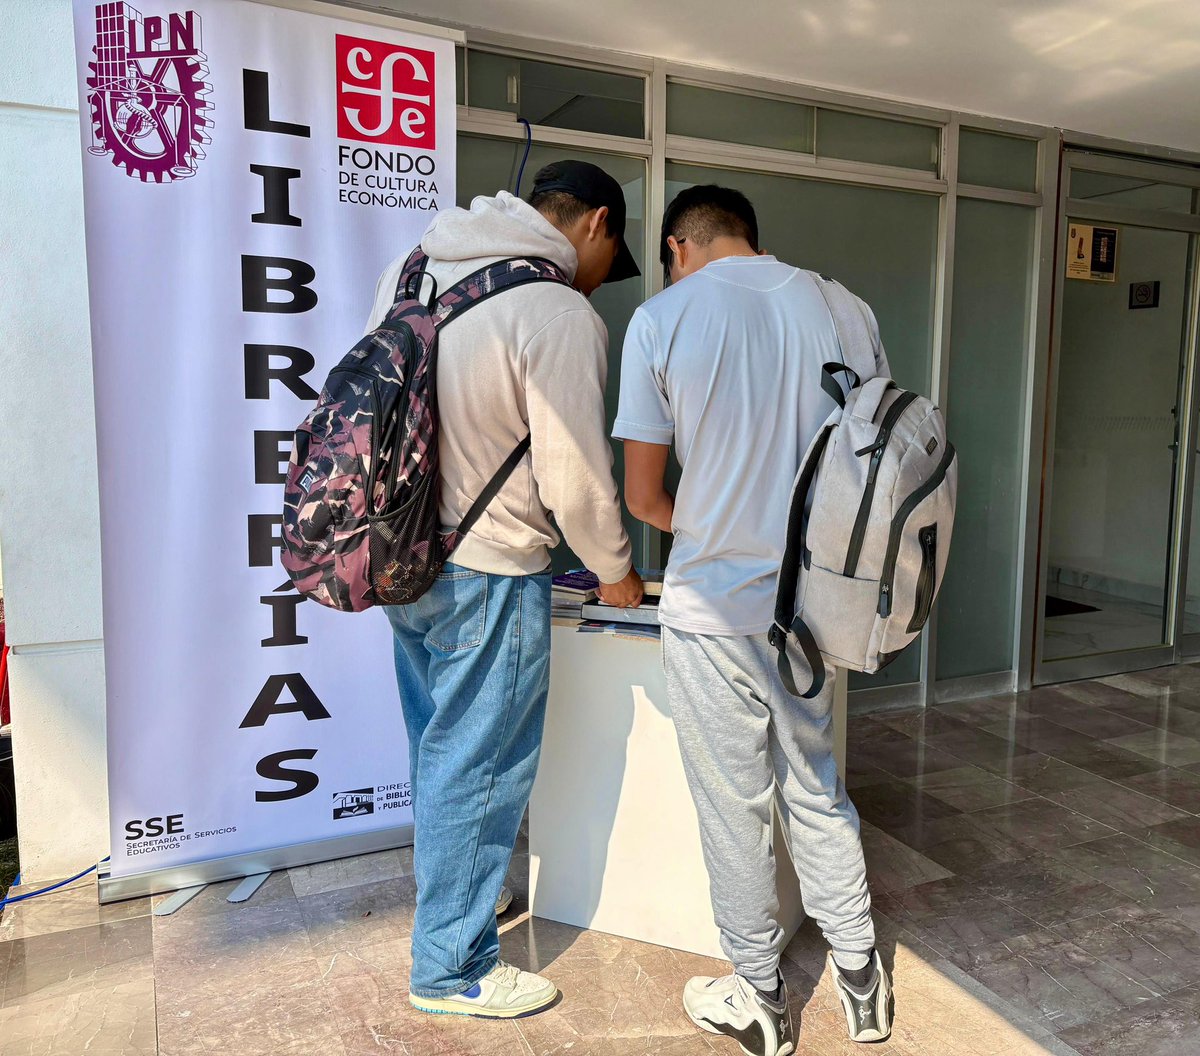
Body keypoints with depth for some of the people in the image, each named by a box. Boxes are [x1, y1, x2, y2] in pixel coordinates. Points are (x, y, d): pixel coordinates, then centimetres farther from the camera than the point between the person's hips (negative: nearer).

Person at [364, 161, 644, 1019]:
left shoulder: (413, 268, 5)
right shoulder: (561, 315, -19)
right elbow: (577, 478, -17)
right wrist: (615, 571, 1)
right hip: (486, 575, -8)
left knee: (439, 752, 24)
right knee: (478, 769, 8)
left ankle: (452, 896, 45)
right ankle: (452, 968, 25)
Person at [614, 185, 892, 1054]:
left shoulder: (660, 318, -9)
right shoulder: (836, 306, 2)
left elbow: (643, 496, -7)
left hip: (714, 609, -4)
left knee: (735, 808, 12)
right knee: (818, 793, 20)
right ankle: (861, 978, 35)